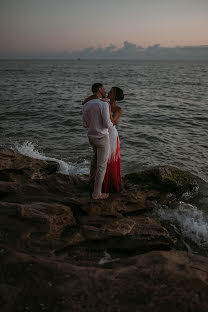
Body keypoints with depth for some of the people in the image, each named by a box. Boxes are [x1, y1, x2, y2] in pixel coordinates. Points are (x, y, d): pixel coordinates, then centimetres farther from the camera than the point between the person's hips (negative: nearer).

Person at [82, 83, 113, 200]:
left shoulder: (86, 105, 0)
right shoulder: (104, 104, -20)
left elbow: (85, 124, 5)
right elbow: (107, 124, -22)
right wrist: (111, 124, 2)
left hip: (91, 137, 7)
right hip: (103, 139, -7)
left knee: (97, 153, 35)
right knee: (102, 166, 3)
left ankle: (93, 177, 51)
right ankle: (97, 193, 11)